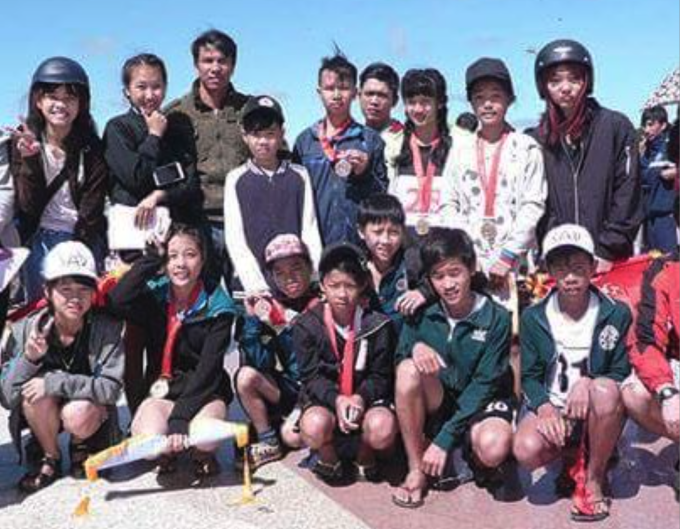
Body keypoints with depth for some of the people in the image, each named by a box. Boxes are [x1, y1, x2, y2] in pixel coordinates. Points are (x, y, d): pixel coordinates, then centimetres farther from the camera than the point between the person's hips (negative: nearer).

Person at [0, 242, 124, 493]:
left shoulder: (106, 329, -21)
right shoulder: (25, 329, -16)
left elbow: (111, 388, -29)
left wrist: (54, 382, -35)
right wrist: (28, 358, -34)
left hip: (91, 411, -1)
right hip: (41, 415, 2)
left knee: (78, 415, -33)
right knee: (34, 389, -29)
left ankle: (81, 446, 5)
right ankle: (50, 459, -3)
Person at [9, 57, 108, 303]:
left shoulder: (92, 148, -1)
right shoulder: (23, 143, 1)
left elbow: (92, 211, -4)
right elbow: (28, 205, -8)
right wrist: (29, 161, -21)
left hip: (85, 238, 0)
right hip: (40, 238, 1)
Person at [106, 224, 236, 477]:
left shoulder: (217, 306, -8)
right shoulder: (155, 295, -1)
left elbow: (208, 369, -16)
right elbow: (116, 302, -24)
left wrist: (180, 417, -26)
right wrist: (152, 257, -17)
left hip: (205, 392, -1)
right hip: (161, 390, 1)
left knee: (205, 440, -33)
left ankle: (202, 453, 6)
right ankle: (169, 451, 8)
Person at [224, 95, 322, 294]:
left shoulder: (299, 176, 10)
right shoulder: (236, 179, 7)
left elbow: (310, 231, 7)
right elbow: (235, 240, 1)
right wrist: (256, 286, -10)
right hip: (251, 284, -1)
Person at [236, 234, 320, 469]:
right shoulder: (271, 308, -4)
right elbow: (262, 364, -10)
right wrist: (253, 319, -18)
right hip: (289, 387, 4)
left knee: (293, 436, -26)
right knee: (245, 376, -20)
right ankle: (268, 443, -5)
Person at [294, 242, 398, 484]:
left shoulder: (378, 325, -5)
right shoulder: (307, 325, -4)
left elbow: (380, 376, -3)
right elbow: (311, 375, -8)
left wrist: (360, 398, -24)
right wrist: (336, 399, -26)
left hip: (366, 397, 0)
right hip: (324, 398, 0)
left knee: (383, 428, -32)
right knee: (315, 426, -34)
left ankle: (364, 457, 7)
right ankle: (328, 459, 4)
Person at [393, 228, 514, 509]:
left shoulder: (496, 318, -13)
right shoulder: (423, 313, -5)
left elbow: (484, 384, -16)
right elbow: (399, 357, -5)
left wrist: (445, 439, -21)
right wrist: (415, 346, -29)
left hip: (481, 404, -3)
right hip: (436, 405, 3)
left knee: (494, 446, -36)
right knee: (408, 369, -29)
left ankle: (474, 456, 4)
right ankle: (417, 470, -14)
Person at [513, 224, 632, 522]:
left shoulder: (615, 314, -6)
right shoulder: (534, 318, -2)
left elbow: (621, 373, -4)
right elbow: (530, 376, 0)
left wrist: (588, 383, -25)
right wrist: (544, 407, -21)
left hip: (598, 415, -1)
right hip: (552, 410, 1)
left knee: (606, 390, -37)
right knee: (526, 450, -32)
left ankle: (595, 477, -12)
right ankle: (572, 455, 7)